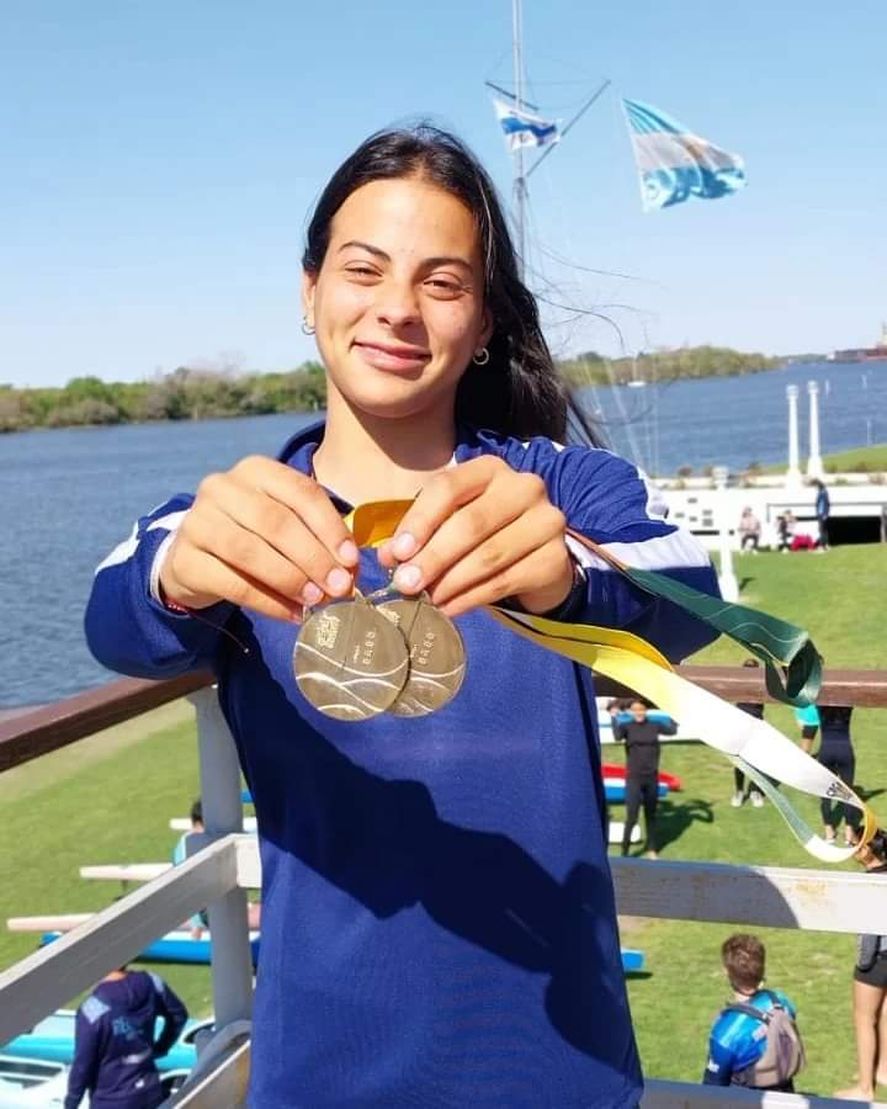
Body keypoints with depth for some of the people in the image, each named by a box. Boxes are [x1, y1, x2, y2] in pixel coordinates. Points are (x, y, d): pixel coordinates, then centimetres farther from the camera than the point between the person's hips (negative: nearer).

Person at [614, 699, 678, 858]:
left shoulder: (654, 725, 2)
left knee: (651, 815, 14)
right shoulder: (627, 727, -7)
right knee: (631, 817, -7)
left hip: (651, 778, 3)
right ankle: (624, 852, 3)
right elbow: (617, 736, -27)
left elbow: (672, 730, -10)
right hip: (634, 778, -3)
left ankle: (651, 849, 28)